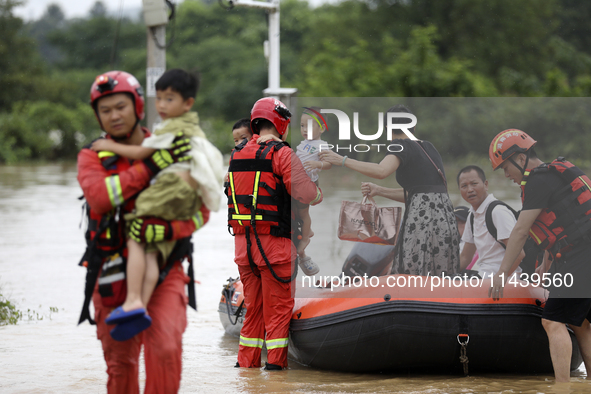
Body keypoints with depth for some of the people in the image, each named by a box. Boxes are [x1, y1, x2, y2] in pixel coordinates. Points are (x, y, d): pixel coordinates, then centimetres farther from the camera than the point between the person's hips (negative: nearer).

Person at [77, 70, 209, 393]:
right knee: (120, 361, 8)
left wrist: (168, 230, -22)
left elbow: (200, 211, -2)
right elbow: (98, 196, -19)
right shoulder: (92, 157, 3)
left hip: (165, 270, -1)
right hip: (113, 273, 1)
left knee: (165, 347, -21)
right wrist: (150, 166, -25)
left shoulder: (175, 152, 4)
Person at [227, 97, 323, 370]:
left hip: (242, 242, 6)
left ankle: (247, 360, 16)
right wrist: (321, 192, 8)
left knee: (253, 305, 14)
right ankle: (275, 360, 2)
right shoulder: (281, 154, -10)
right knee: (278, 305, 2)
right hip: (273, 244, -6)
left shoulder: (237, 155, 11)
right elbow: (307, 194, -15)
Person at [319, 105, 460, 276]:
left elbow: (382, 171, -22)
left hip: (423, 217, -8)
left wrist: (343, 160, -16)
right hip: (445, 217, 8)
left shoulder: (401, 146, -1)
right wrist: (378, 190, 28)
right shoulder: (428, 147, 23)